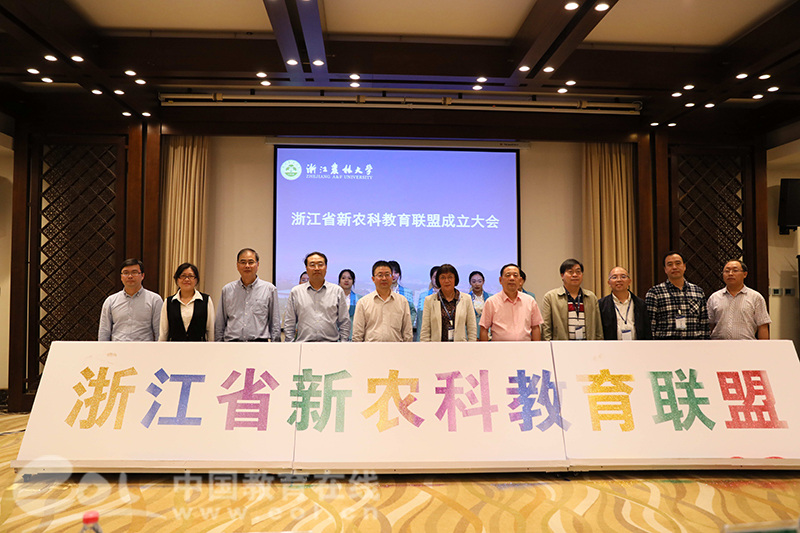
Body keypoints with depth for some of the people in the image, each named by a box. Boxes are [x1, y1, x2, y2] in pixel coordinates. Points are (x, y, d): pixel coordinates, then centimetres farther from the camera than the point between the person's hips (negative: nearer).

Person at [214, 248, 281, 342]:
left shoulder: (269, 289, 8)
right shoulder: (227, 289, 13)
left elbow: (275, 324, 9)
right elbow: (219, 323, 16)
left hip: (260, 343, -1)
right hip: (232, 343, 2)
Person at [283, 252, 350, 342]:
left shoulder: (337, 291, 9)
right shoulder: (295, 292, 9)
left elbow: (344, 322, 9)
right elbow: (289, 324, 10)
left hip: (330, 342, 0)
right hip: (303, 345, 0)